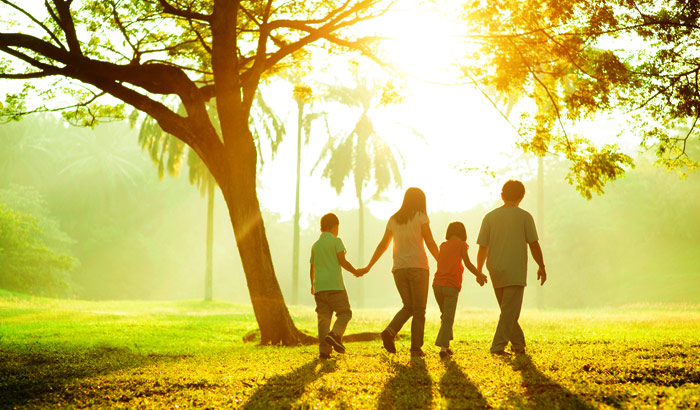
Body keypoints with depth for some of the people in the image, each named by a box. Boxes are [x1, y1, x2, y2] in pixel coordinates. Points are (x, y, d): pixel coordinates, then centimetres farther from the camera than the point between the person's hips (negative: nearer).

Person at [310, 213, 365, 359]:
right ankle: (335, 334, -22)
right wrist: (355, 272, 8)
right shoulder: (336, 241, 1)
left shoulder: (315, 245, 17)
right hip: (335, 285, -5)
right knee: (345, 313, 4)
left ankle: (324, 350, -5)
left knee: (323, 317, 3)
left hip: (319, 287, 5)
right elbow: (342, 261, -7)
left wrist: (312, 285, 36)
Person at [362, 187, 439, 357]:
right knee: (419, 310, 3)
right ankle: (416, 348, -2)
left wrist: (369, 266, 22)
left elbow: (382, 245, 15)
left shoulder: (394, 219, 12)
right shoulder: (421, 217, -1)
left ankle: (390, 332, -10)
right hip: (418, 267, -4)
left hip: (399, 269, 4)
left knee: (408, 307, 15)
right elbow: (430, 243, -6)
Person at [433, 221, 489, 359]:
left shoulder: (443, 245, 15)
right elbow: (467, 263, -6)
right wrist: (479, 275, 8)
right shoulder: (462, 245, 2)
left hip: (437, 284, 5)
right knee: (448, 318, -4)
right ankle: (443, 347, -17)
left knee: (445, 315, 19)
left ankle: (446, 345, 15)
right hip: (452, 286, -4)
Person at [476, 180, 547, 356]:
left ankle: (519, 344, 22)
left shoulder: (490, 217, 5)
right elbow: (534, 245, -2)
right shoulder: (524, 216, -2)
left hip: (495, 270, 4)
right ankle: (498, 346, -13)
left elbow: (482, 248, 4)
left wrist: (479, 271, 13)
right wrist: (541, 267, 10)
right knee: (510, 310, -4)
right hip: (516, 270, -4)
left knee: (508, 310, 16)